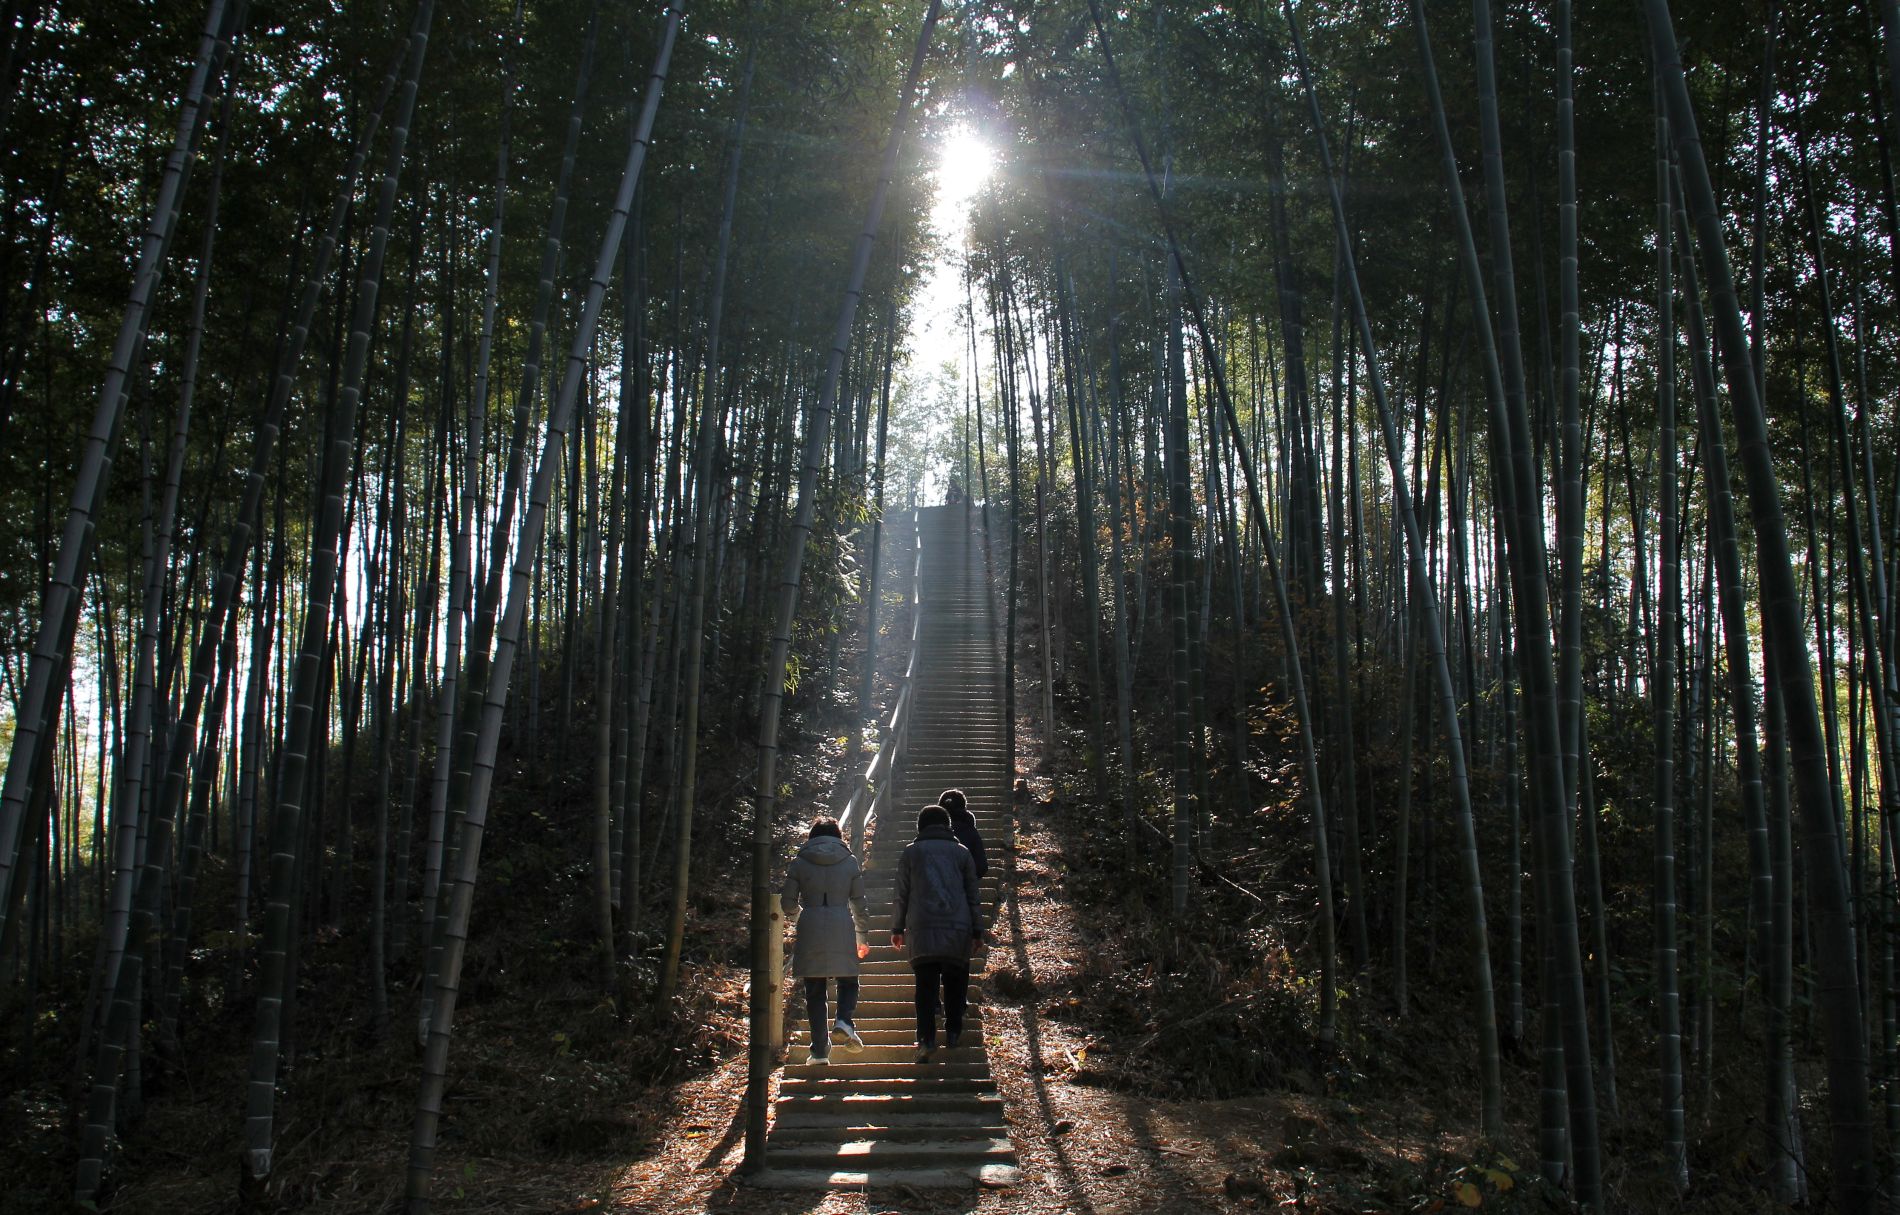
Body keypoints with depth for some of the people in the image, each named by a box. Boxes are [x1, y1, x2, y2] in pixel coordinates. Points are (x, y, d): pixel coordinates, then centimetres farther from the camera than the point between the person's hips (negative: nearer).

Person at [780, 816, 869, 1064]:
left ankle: (820, 1050, 4)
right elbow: (859, 903, 9)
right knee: (848, 981, 14)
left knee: (814, 990, 7)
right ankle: (843, 1021, -15)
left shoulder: (799, 862, 6)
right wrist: (862, 937, 19)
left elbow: (787, 904, 6)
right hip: (842, 928, 0)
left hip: (810, 929, 0)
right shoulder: (850, 861, 8)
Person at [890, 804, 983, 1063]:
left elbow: (902, 894, 8)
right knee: (955, 982, 12)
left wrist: (897, 928, 15)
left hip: (922, 929, -1)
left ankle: (926, 1039, -13)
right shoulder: (961, 852, 12)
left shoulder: (910, 851, 9)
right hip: (958, 929, 1)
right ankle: (952, 1032, 11)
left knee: (925, 984, -2)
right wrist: (977, 931, 15)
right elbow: (972, 895, 11)